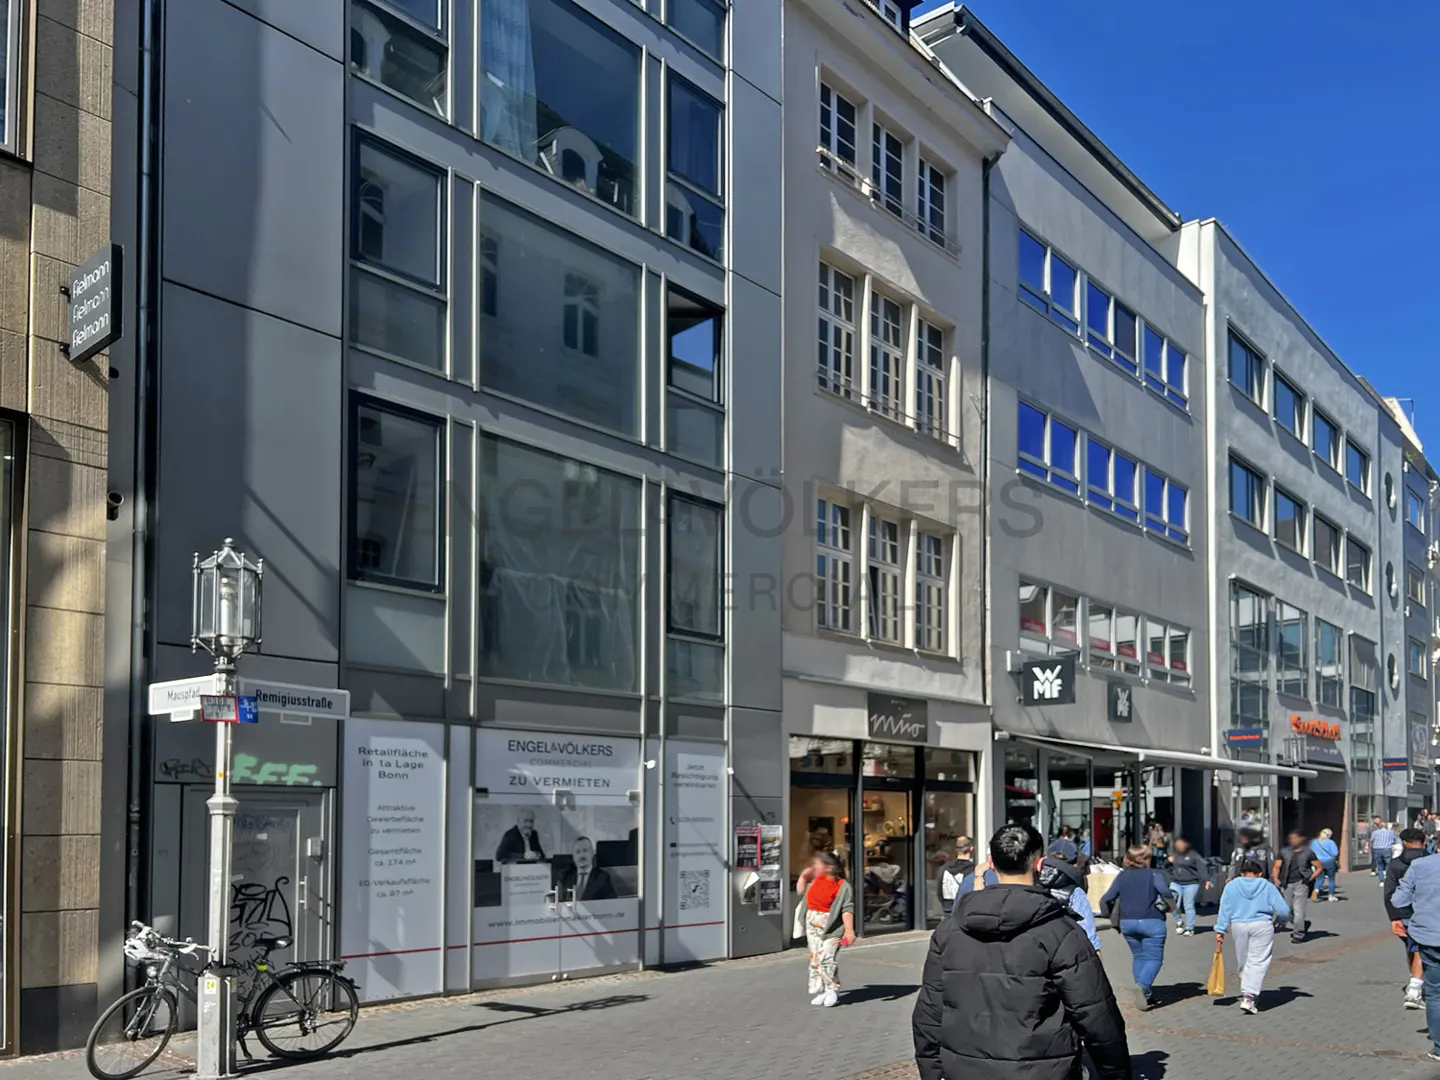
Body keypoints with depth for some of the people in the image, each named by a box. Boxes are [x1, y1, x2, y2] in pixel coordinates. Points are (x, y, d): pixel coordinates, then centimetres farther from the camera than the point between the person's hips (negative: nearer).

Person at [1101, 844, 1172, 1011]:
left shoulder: (1122, 876, 8)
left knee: (1139, 957, 18)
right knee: (1153, 958, 0)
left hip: (1127, 922, 5)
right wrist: (1167, 906, -2)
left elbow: (1106, 900, 4)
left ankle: (1146, 995, 19)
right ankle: (1142, 985, -24)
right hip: (1151, 922, -5)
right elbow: (1165, 892, -21)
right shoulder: (1154, 874, -4)